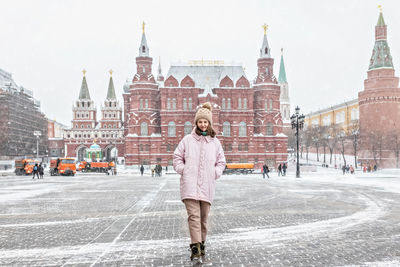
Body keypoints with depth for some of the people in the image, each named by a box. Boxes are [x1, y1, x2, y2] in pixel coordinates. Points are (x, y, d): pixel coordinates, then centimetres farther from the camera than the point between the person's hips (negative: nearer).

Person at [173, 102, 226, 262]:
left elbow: (221, 162, 20)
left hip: (207, 186, 2)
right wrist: (182, 170, -1)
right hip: (190, 185, -2)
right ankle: (195, 248, -11)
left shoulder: (215, 142, 11)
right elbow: (177, 157, 13)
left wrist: (215, 173, 4)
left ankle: (202, 244, 27)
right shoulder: (187, 140, 6)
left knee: (204, 217, 9)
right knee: (193, 215, -12)